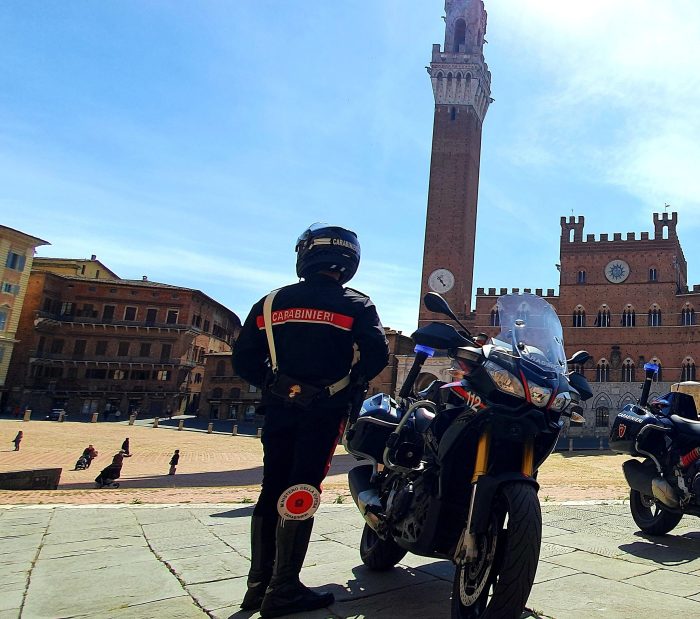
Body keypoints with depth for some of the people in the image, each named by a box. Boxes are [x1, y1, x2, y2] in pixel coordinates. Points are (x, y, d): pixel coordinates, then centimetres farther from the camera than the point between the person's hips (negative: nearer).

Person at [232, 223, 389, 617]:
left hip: (279, 407, 4)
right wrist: (350, 385, 3)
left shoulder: (273, 302, 7)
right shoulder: (355, 305, -2)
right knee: (300, 493, -2)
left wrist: (272, 384, 13)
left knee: (273, 490, 12)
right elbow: (377, 354, -12)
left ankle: (259, 583, 18)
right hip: (324, 409, -3)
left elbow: (244, 358, 4)